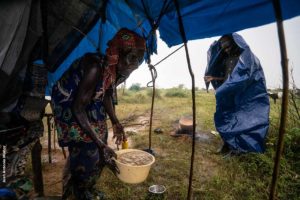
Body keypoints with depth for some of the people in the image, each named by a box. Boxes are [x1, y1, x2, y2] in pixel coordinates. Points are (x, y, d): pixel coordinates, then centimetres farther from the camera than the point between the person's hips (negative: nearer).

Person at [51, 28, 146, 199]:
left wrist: (115, 122, -3)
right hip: (68, 102, -7)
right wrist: (101, 145, -32)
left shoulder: (120, 71, -14)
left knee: (98, 146, 10)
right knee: (86, 148, -5)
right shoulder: (96, 67, -37)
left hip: (91, 102, 7)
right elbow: (78, 108, -32)